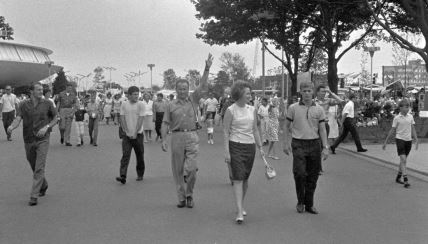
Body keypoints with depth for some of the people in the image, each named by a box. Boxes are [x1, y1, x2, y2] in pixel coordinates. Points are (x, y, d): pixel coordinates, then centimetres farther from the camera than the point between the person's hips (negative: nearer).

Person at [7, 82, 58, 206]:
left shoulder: (47, 103, -2)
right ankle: (43, 186, 41)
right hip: (28, 140, 2)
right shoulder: (24, 104, -2)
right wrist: (11, 126, -33)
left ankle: (34, 196, -10)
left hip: (42, 140, -2)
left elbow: (55, 119, 6)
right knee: (34, 167, 16)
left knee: (39, 168, -11)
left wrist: (46, 127, -11)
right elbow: (18, 119, -12)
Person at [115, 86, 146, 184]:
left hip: (138, 134, -1)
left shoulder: (141, 105, -4)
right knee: (125, 155, -8)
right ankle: (123, 176, -13)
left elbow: (140, 120, -9)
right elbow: (122, 119, 2)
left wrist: (135, 133, -13)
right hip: (127, 135, 1)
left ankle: (140, 175, 23)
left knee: (140, 156, 7)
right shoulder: (124, 104, 4)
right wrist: (126, 131, -7)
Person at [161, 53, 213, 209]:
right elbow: (165, 123, 6)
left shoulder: (193, 100, 9)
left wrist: (207, 69, -11)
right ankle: (181, 197, 17)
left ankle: (189, 195, 14)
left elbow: (203, 87, -1)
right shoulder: (171, 105, 8)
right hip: (176, 137, 1)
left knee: (191, 169, -7)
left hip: (192, 137, 0)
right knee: (178, 170, 5)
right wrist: (164, 140, -4)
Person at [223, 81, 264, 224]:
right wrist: (226, 151, -11)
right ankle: (239, 212, -10)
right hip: (236, 146, -5)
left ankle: (241, 205, 29)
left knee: (245, 179, 12)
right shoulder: (231, 110, -6)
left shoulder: (252, 110, 9)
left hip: (250, 146, 5)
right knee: (238, 179, -9)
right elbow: (226, 132, -6)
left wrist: (260, 147, 12)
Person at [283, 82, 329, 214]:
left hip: (314, 144, 2)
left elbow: (322, 130, 7)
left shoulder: (319, 109, 6)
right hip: (298, 144, -2)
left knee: (313, 176, 5)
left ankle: (309, 204, 18)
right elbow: (287, 126, 10)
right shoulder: (293, 108, 3)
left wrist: (325, 147, 0)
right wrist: (286, 142, 3)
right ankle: (300, 201, 10)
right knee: (299, 173, -12)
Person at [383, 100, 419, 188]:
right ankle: (405, 180, -15)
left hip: (408, 140, 5)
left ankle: (398, 177, 28)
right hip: (400, 139, -5)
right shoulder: (397, 118, -5)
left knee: (403, 160, 13)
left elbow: (413, 129, 9)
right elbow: (392, 131, 0)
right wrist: (385, 142, 0)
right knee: (403, 160, -13)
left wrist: (416, 140, 1)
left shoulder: (410, 117, 6)